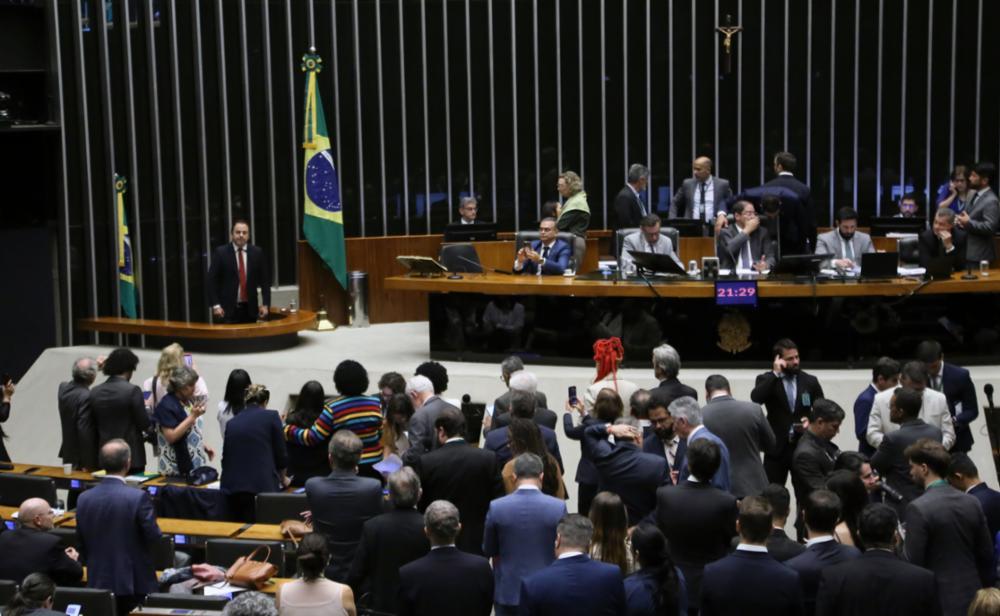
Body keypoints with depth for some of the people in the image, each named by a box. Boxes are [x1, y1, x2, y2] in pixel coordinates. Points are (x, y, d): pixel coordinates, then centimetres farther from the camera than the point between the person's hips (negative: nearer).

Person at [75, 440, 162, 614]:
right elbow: (154, 539, -12)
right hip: (135, 583, -4)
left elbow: (82, 545, 7)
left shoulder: (84, 498, -2)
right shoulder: (138, 497, -18)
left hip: (98, 583, 4)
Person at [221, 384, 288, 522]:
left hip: (232, 487, 4)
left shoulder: (231, 422, 13)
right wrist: (282, 478, 21)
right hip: (262, 486, -4)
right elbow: (281, 454, 3)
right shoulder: (271, 416, 2)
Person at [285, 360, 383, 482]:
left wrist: (286, 429, -1)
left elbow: (312, 438, -12)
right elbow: (381, 433, 6)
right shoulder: (375, 403, -4)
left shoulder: (332, 409, -13)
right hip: (374, 466, 2)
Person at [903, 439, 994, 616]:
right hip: (972, 599, 6)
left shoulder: (918, 509, -17)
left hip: (938, 601, -6)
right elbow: (986, 556, 8)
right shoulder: (972, 502, 3)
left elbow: (913, 562, -17)